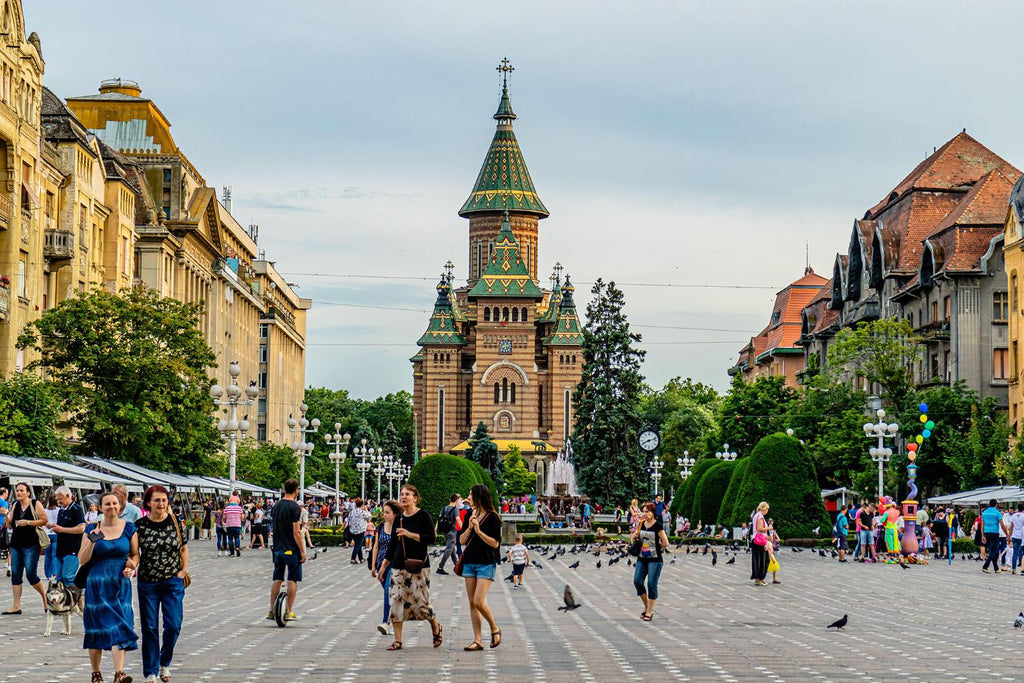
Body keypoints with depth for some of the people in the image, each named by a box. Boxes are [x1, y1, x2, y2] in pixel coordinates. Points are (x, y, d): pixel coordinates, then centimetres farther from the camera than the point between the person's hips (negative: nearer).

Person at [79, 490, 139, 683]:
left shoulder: (128, 528, 4)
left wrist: (131, 566, -9)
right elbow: (82, 560, -1)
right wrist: (92, 541, -16)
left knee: (120, 627, -11)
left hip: (121, 584, 0)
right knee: (96, 628, 4)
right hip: (97, 585, 0)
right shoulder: (92, 529, 2)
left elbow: (135, 554, 12)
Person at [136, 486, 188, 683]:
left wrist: (183, 570, 2)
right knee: (149, 628, 2)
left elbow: (184, 548, 12)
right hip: (148, 583, -1)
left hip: (173, 582, 1)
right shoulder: (140, 525, -3)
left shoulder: (175, 523, 1)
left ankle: (164, 663, 21)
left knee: (173, 625, -3)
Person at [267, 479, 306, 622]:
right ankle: (289, 612, 0)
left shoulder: (275, 506, 8)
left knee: (277, 579, 11)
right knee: (293, 580, 1)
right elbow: (296, 532, -16)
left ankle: (272, 611, 12)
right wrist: (302, 551, -12)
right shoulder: (294, 507, -13)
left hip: (278, 549, 6)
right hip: (292, 550, -6)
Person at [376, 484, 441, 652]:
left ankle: (436, 629, 24)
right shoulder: (399, 518, 11)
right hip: (398, 566, 5)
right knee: (396, 601, -2)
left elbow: (431, 538, -14)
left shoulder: (423, 515, -6)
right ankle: (397, 640, 3)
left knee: (421, 601, -4)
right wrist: (383, 566, 17)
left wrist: (409, 534, -22)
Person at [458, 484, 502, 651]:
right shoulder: (471, 516, 11)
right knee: (472, 603, 3)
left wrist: (479, 531, -17)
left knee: (479, 601, -15)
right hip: (469, 562, 7)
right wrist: (469, 528, -7)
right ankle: (477, 640, 5)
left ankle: (495, 629, 8)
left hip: (486, 564, -7)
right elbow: (462, 540, 10)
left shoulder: (492, 517, -7)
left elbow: (495, 543, -11)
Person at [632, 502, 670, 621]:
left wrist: (656, 548, 0)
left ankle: (649, 611, 5)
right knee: (637, 581, -1)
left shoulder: (658, 526, -10)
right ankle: (647, 606, 17)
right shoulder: (641, 524, 9)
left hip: (655, 559, -6)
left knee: (652, 584, -4)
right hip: (642, 558, 6)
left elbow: (665, 543, -11)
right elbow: (635, 537, 25)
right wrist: (634, 536, 3)